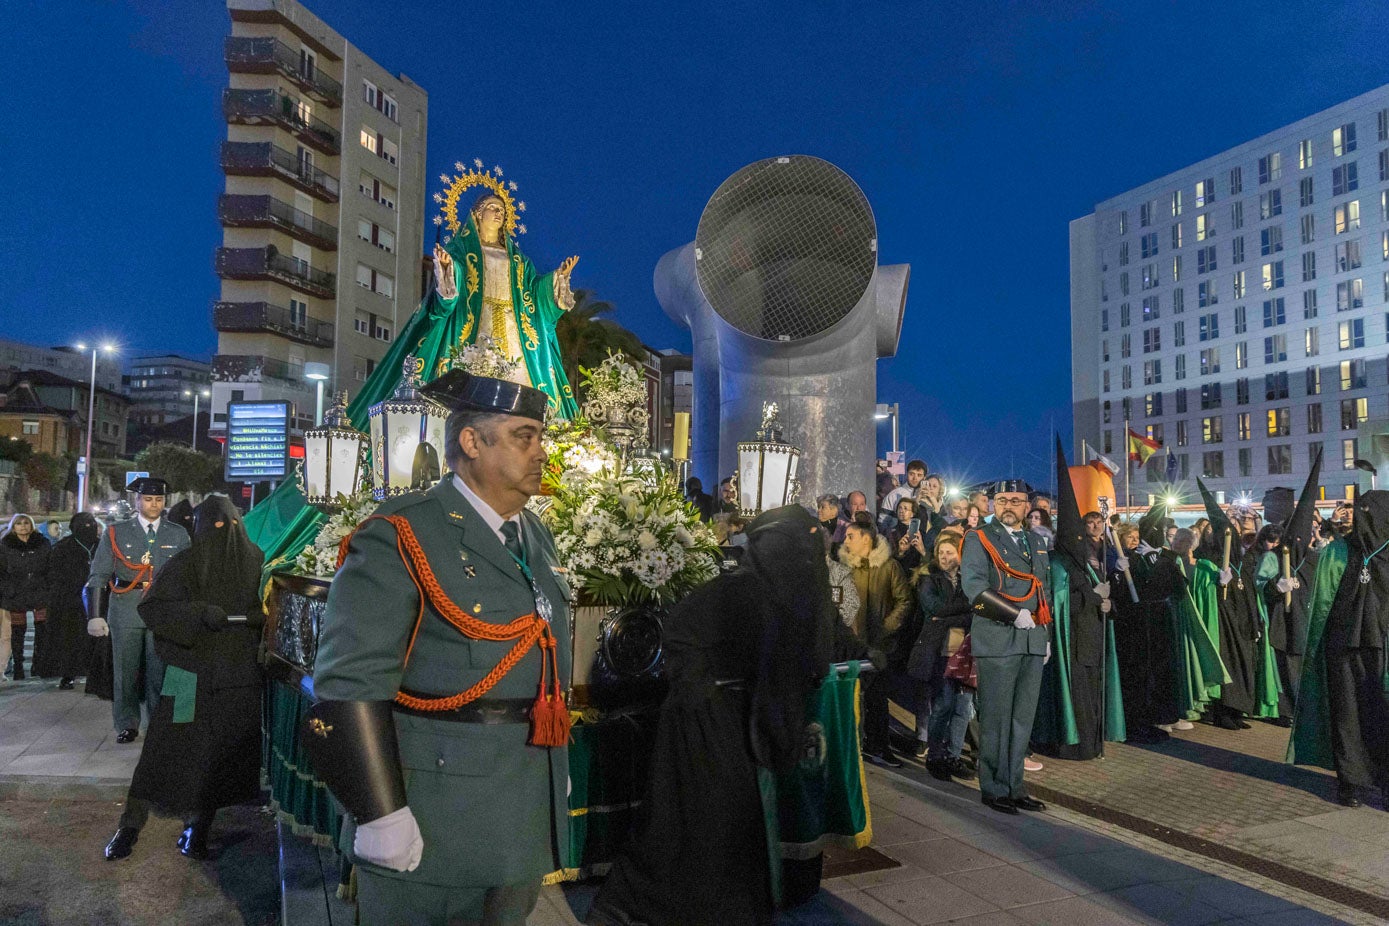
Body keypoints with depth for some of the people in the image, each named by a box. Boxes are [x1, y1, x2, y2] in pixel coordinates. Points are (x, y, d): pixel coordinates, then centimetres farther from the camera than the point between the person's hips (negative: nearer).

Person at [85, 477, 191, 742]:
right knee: (125, 670, 5)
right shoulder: (116, 532, 5)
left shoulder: (178, 535, 8)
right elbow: (98, 575, 3)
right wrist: (94, 615, -5)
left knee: (160, 671, 1)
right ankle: (127, 725, 19)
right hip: (125, 612, 0)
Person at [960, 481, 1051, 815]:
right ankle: (994, 789, 9)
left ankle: (1015, 787, 20)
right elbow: (974, 586, -15)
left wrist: (1046, 634, 18)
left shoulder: (1035, 542, 18)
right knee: (996, 719, -1)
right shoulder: (979, 539, -2)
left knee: (1023, 718, 10)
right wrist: (1015, 614, -19)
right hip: (997, 641, -6)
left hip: (1032, 642, 6)